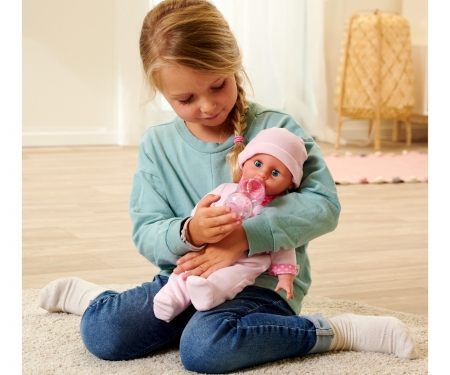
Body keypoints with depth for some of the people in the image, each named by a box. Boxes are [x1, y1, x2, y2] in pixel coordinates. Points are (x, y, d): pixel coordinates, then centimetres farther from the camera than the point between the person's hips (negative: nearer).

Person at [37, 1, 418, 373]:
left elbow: (324, 203, -15)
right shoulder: (157, 145, 2)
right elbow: (146, 234, -1)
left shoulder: (276, 128, -7)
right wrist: (188, 233, -26)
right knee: (103, 333, -18)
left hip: (264, 282, -4)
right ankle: (86, 294, 19)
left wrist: (246, 235, -27)